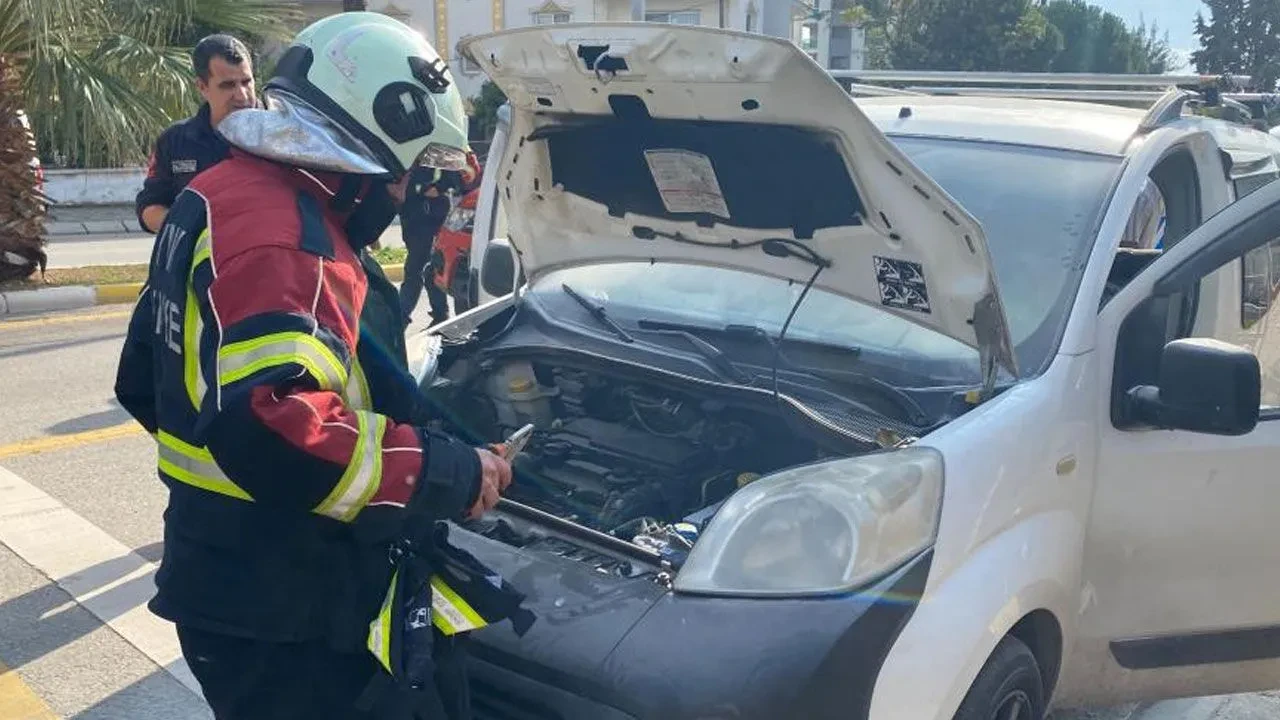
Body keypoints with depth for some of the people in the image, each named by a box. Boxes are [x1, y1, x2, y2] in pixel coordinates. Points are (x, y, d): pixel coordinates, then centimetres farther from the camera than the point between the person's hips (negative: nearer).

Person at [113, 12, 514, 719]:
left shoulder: (221, 197, 11)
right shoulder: (282, 239, -23)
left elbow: (146, 377, 19)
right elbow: (270, 426, -37)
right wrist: (445, 473, -27)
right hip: (282, 618, -10)